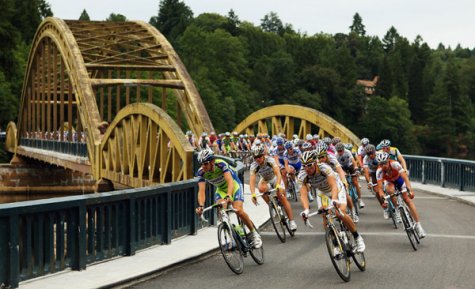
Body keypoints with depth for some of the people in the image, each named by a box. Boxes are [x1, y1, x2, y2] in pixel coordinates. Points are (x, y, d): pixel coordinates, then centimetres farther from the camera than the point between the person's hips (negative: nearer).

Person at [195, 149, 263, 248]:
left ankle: (254, 233, -5)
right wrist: (201, 206, -46)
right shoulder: (201, 172, -22)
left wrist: (228, 196, -59)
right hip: (221, 189, 4)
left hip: (234, 185, -4)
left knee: (238, 210, -23)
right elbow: (201, 190, -29)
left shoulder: (221, 164, -33)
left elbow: (230, 181, -42)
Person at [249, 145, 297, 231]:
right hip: (265, 180, 2)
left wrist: (278, 186, -59)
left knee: (282, 197, -18)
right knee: (261, 188, -32)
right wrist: (253, 195, -50)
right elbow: (252, 181, -35)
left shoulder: (270, 160, -31)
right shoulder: (254, 166, -27)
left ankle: (291, 221, -13)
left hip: (275, 178, -2)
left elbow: (278, 173, -42)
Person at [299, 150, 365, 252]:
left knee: (341, 214, -25)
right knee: (325, 217, -10)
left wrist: (334, 200, -64)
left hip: (338, 190, -5)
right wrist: (306, 210, -52)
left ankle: (357, 237, -8)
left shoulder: (324, 168, -35)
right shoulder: (304, 177, -24)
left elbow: (333, 186, -46)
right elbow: (303, 194, -33)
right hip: (324, 194, 5)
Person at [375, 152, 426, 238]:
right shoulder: (379, 171, -32)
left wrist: (410, 190, -55)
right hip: (389, 181, 1)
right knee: (390, 190, -33)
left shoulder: (394, 164, -36)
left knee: (407, 199, -15)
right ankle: (397, 211, -11)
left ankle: (418, 225, -14)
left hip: (399, 179, -1)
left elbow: (405, 177, -42)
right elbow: (380, 188, -34)